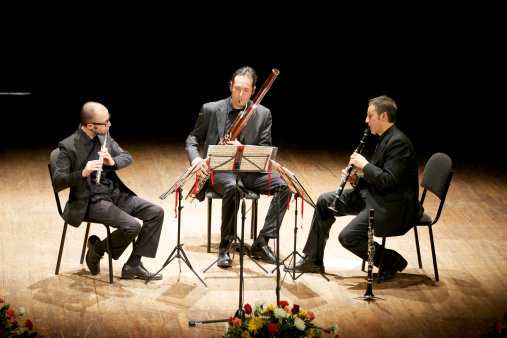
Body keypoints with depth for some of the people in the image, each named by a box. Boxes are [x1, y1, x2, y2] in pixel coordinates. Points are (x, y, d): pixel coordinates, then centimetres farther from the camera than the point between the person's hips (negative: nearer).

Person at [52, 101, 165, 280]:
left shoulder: (104, 136, 6)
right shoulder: (69, 147, -15)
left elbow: (127, 157, 10)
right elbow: (57, 183, -19)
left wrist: (113, 161, -14)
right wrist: (83, 173, -35)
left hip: (116, 194, 8)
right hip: (92, 202, -8)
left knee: (156, 212, -7)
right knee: (132, 226, -27)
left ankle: (133, 265, -1)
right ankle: (96, 249, 2)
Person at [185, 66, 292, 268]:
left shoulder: (263, 114, 6)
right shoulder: (211, 110, 3)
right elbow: (193, 138, 11)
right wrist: (194, 158, -11)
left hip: (249, 170, 3)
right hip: (219, 169, -3)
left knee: (284, 186, -23)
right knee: (232, 187, -38)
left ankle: (261, 243, -17)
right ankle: (225, 246, -26)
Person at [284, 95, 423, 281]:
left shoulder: (398, 142, -20)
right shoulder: (385, 139, 13)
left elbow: (388, 180, -27)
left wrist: (364, 165, -16)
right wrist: (357, 179, 0)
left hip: (393, 207, -11)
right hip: (374, 196, 11)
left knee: (348, 237, -21)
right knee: (325, 201, 9)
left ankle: (392, 261, -1)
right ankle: (312, 260, 15)